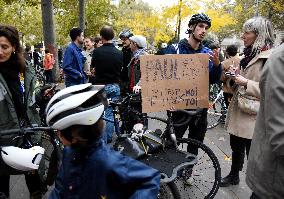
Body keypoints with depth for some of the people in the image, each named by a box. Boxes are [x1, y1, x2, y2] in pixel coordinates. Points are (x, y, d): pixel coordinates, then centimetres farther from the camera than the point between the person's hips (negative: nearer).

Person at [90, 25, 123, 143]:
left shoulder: (97, 51, -11)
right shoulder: (119, 53, -3)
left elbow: (92, 66, 5)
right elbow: (121, 69, 7)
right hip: (115, 86, 3)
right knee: (110, 114, 13)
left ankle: (102, 140, 12)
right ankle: (109, 138, 23)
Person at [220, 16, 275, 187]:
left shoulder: (271, 58, -14)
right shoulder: (249, 54, 13)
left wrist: (246, 83, -22)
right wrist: (236, 75, 5)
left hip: (253, 115, -8)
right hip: (238, 110, 8)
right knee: (236, 147, 21)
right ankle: (234, 176, 41)